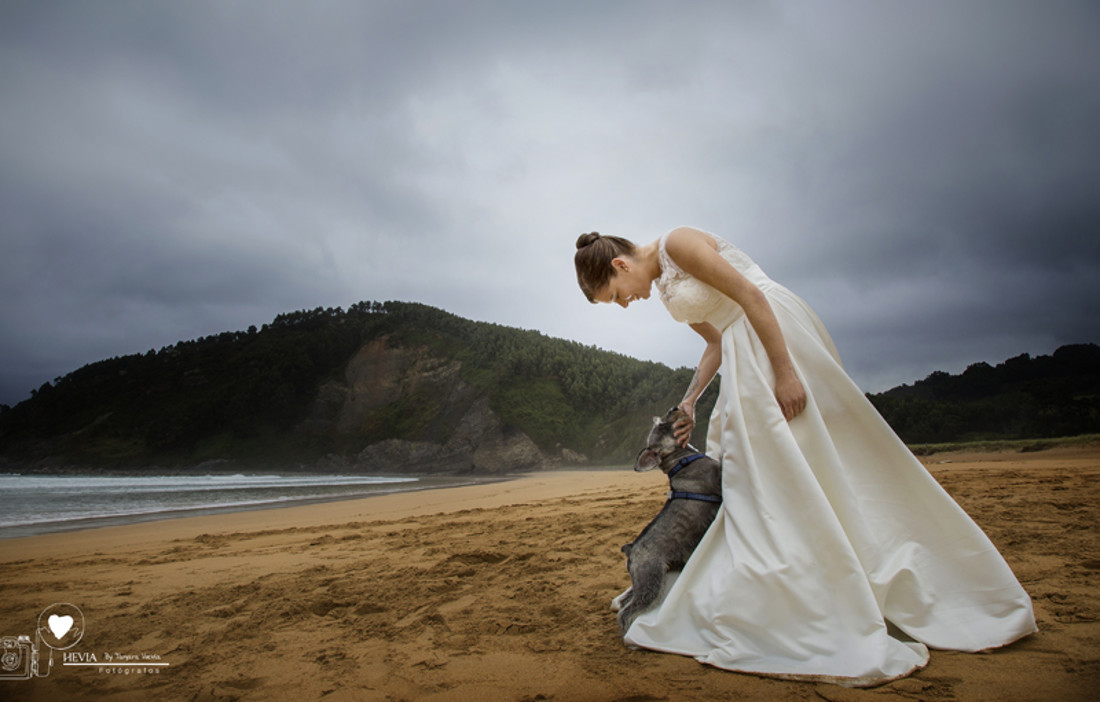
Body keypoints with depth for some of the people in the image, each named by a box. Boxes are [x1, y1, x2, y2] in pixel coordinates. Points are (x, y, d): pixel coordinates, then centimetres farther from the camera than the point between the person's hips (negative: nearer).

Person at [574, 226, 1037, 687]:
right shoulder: (663, 284, 16)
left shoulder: (677, 243, -11)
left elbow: (749, 294, -19)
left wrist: (785, 371, -22)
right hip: (746, 359, 10)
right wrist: (688, 401, 14)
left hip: (775, 332, -10)